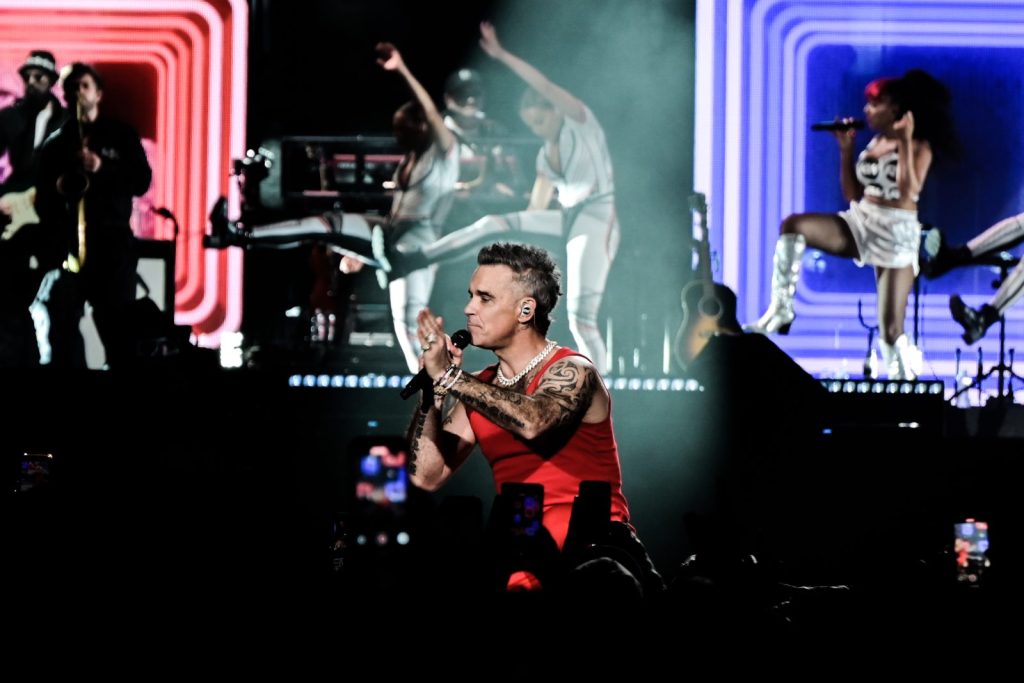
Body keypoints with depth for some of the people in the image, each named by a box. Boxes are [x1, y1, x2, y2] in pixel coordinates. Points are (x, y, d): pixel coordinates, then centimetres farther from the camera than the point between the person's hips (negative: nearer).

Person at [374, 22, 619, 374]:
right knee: (494, 224, -7)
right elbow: (535, 211, 19)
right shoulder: (545, 156, 18)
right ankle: (408, 262, -11)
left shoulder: (581, 124, -1)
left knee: (581, 318, -15)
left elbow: (545, 86, -16)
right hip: (567, 219, 7)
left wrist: (502, 55, -21)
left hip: (596, 219, -7)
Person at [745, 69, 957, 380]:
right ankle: (781, 310, -18)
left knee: (890, 331, -11)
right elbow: (853, 194, 13)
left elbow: (909, 191, -22)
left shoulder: (919, 148, -5)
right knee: (793, 225, -20)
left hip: (896, 235, -6)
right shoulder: (875, 143, 12)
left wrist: (904, 143, -22)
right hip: (860, 223, 6)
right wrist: (845, 149, 7)